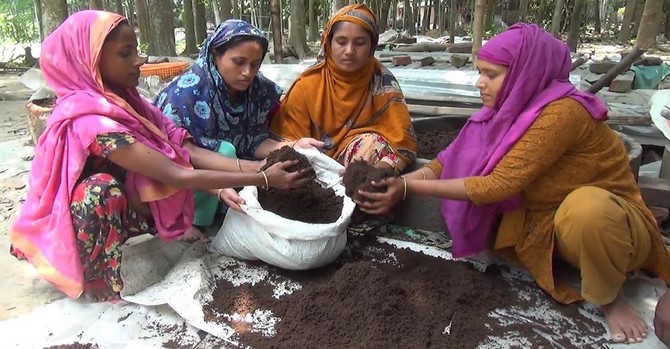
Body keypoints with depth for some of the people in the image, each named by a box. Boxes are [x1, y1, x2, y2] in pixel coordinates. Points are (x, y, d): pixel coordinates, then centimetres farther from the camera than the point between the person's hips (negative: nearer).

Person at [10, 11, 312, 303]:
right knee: (102, 188, -39)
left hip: (124, 210, 6)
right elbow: (177, 176, -35)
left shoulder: (125, 102, -7)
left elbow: (186, 152, -14)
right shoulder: (91, 120, -32)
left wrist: (261, 166, -25)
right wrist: (263, 179, -33)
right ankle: (97, 282, -17)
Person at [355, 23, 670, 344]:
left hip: (604, 221, -7)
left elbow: (500, 184, -32)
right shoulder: (507, 109, -6)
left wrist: (411, 186, -30)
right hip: (547, 224, 7)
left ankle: (610, 299, -9)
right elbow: (452, 161, -7)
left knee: (585, 206, -40)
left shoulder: (562, 112, -28)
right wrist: (400, 184, -23)